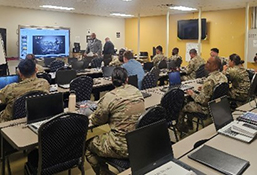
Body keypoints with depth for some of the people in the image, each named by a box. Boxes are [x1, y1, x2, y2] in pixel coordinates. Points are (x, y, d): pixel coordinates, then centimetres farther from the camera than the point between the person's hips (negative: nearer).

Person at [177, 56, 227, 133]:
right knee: (191, 100, 27)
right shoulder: (223, 77, -4)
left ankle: (180, 127, 36)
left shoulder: (210, 80, -32)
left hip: (207, 108, -9)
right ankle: (189, 125, 39)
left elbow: (203, 100, -29)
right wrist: (203, 89, 10)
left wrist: (192, 93, -13)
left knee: (183, 107, 12)